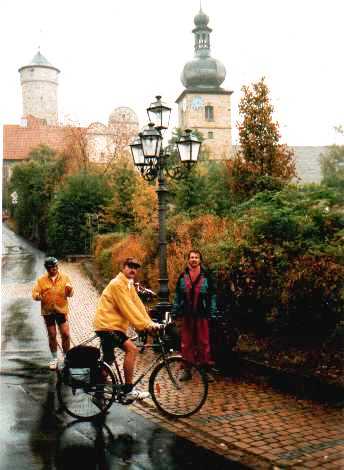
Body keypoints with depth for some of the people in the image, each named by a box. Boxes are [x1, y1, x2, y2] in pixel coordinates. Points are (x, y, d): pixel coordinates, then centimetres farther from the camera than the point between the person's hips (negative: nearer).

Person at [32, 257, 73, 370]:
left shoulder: (64, 278, 1)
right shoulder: (41, 280, 1)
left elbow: (70, 294, -2)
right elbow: (35, 293, -1)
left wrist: (69, 289, -25)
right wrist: (38, 296, -24)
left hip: (61, 310, 0)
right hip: (48, 311, 0)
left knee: (65, 335, -3)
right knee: (52, 336, 8)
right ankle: (54, 358, 24)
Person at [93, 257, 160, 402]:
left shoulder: (129, 285, 16)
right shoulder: (117, 284, -16)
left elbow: (138, 305, 9)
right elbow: (128, 308, -22)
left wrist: (150, 323, -1)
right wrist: (145, 325, -23)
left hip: (112, 325, 11)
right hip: (107, 325, -11)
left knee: (108, 360, 15)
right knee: (132, 349, -19)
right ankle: (128, 391, -16)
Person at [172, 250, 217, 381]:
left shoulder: (206, 276, 2)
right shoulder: (182, 277, 7)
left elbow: (212, 295, 2)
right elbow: (177, 295, 10)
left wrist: (212, 313, -4)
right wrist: (175, 312, 5)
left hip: (202, 315, -2)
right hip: (186, 315, 2)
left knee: (204, 342, 2)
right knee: (186, 343, 6)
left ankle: (206, 370, 10)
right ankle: (187, 370, 15)